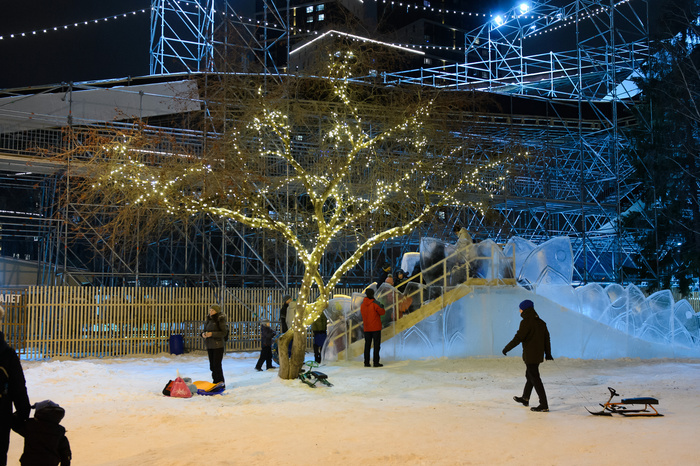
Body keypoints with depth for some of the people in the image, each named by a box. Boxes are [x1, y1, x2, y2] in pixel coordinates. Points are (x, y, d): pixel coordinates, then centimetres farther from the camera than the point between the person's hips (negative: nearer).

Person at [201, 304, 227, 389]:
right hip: (209, 345, 7)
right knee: (212, 365, 9)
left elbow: (224, 333, -12)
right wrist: (203, 334, -5)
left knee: (217, 365, -8)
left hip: (218, 345, -7)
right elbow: (205, 330, 18)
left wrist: (212, 334, -21)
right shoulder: (208, 319, 11)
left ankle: (221, 383, 1)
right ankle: (215, 381, 18)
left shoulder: (220, 319, -9)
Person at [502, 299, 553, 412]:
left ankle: (544, 405, -6)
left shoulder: (526, 322, -17)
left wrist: (506, 348, -9)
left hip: (530, 355, -9)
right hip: (539, 354, 9)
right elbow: (546, 338, 17)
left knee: (535, 378, -5)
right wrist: (548, 353, 26)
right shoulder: (541, 322, 10)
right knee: (529, 375, 23)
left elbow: (518, 338, -20)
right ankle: (525, 399, 38)